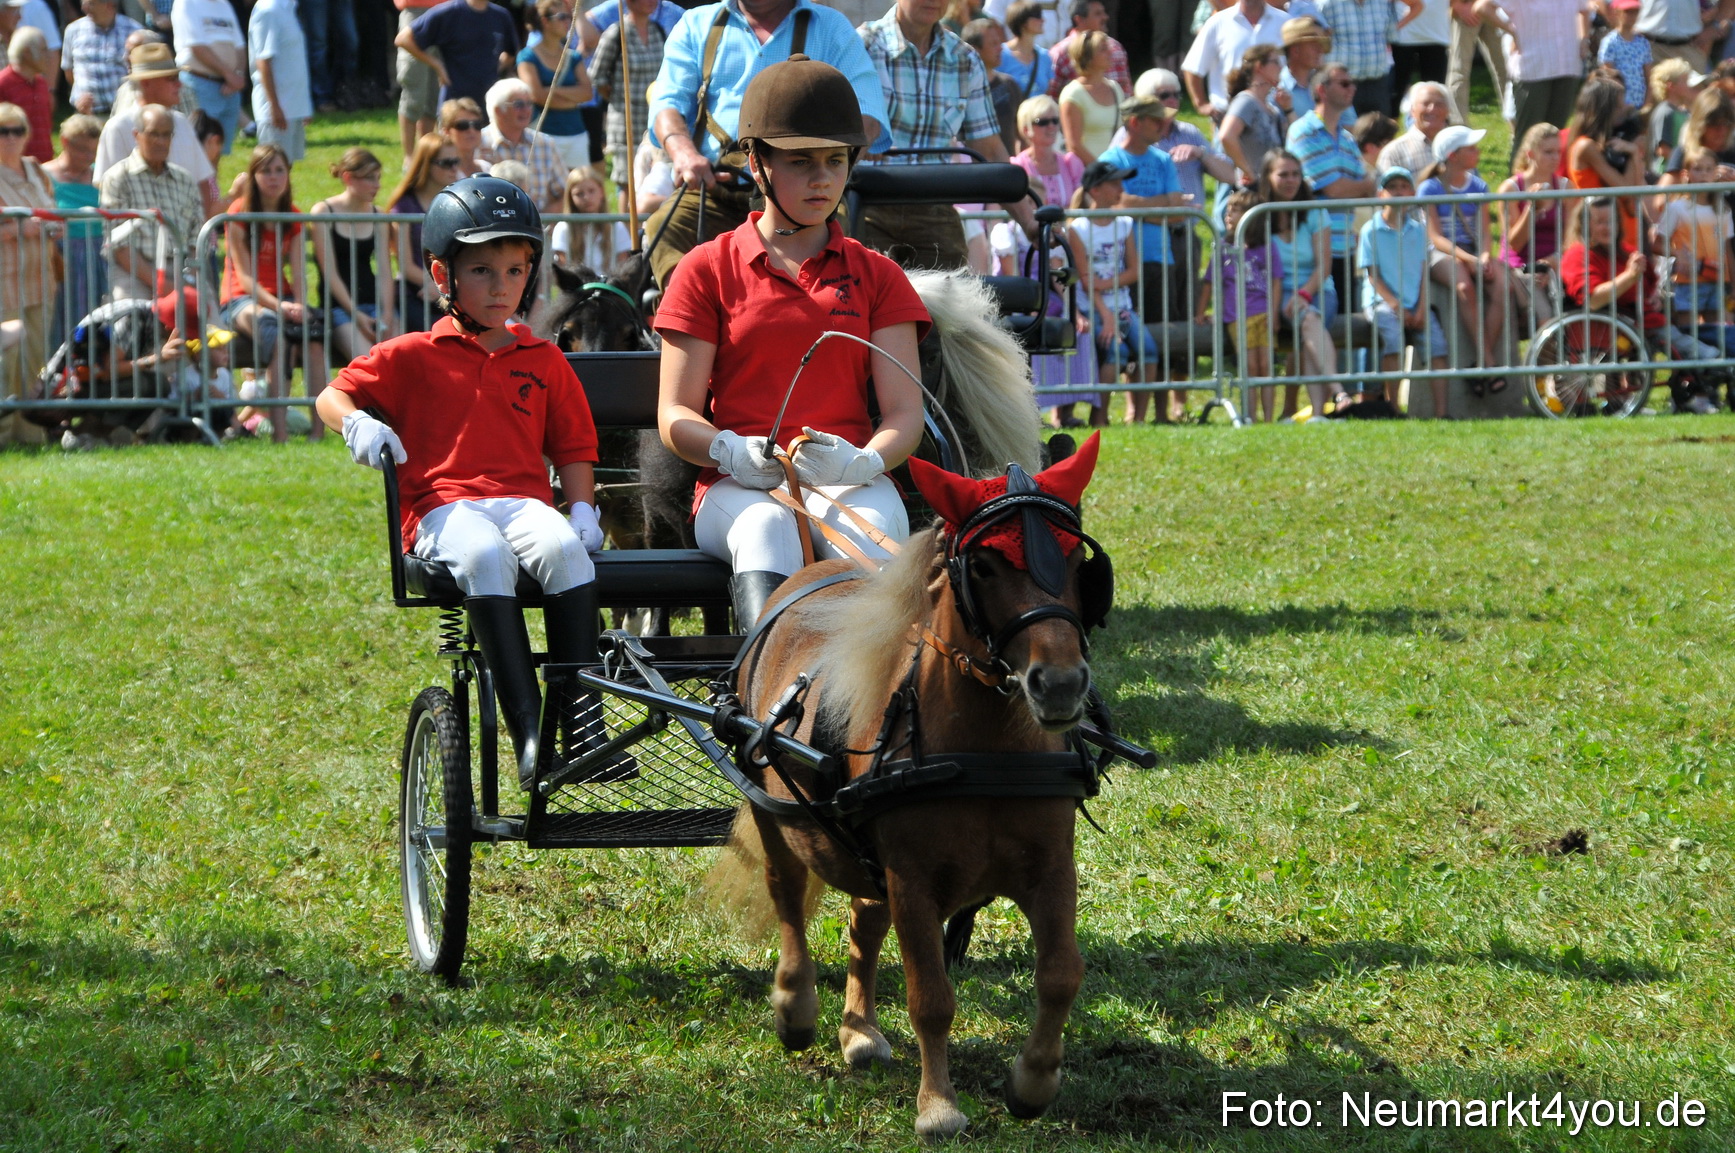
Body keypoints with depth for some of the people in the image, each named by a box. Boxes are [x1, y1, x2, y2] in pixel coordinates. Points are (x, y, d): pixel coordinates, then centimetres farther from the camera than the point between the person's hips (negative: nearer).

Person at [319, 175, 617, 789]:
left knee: (563, 548, -35)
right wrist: (357, 423, -7)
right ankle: (527, 733, -47)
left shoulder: (543, 360, 20)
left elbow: (573, 445, 21)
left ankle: (583, 721, -39)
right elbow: (332, 395, 16)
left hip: (524, 501, 2)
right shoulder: (414, 356, 14)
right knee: (484, 554, -39)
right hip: (443, 505, -2)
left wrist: (582, 509, 3)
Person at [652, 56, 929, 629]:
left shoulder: (876, 276, 18)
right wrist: (734, 453, -19)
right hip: (736, 488, -1)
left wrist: (861, 463, -18)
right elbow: (676, 415, 6)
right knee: (763, 527, -38)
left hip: (852, 480, 1)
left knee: (869, 528, -36)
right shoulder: (708, 270, 13)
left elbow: (905, 412, 7)